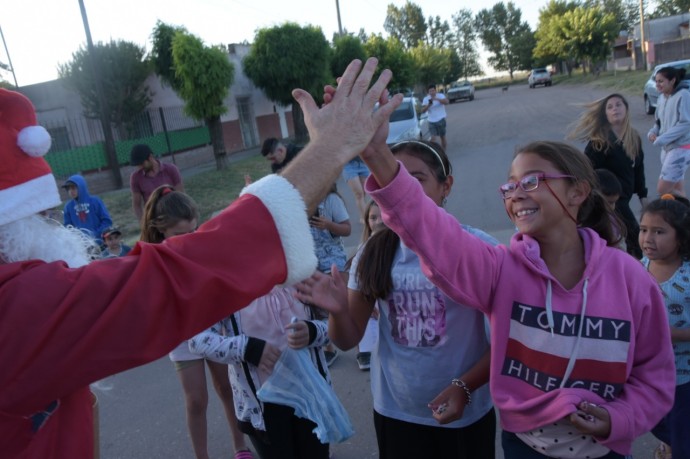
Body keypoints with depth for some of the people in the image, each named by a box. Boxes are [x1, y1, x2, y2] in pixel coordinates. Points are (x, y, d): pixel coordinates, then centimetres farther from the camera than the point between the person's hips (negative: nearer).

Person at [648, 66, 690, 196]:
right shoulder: (661, 98, 8)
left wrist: (661, 139, -21)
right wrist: (653, 132, -5)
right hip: (667, 148, 8)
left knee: (662, 190, -11)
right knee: (676, 189, 13)